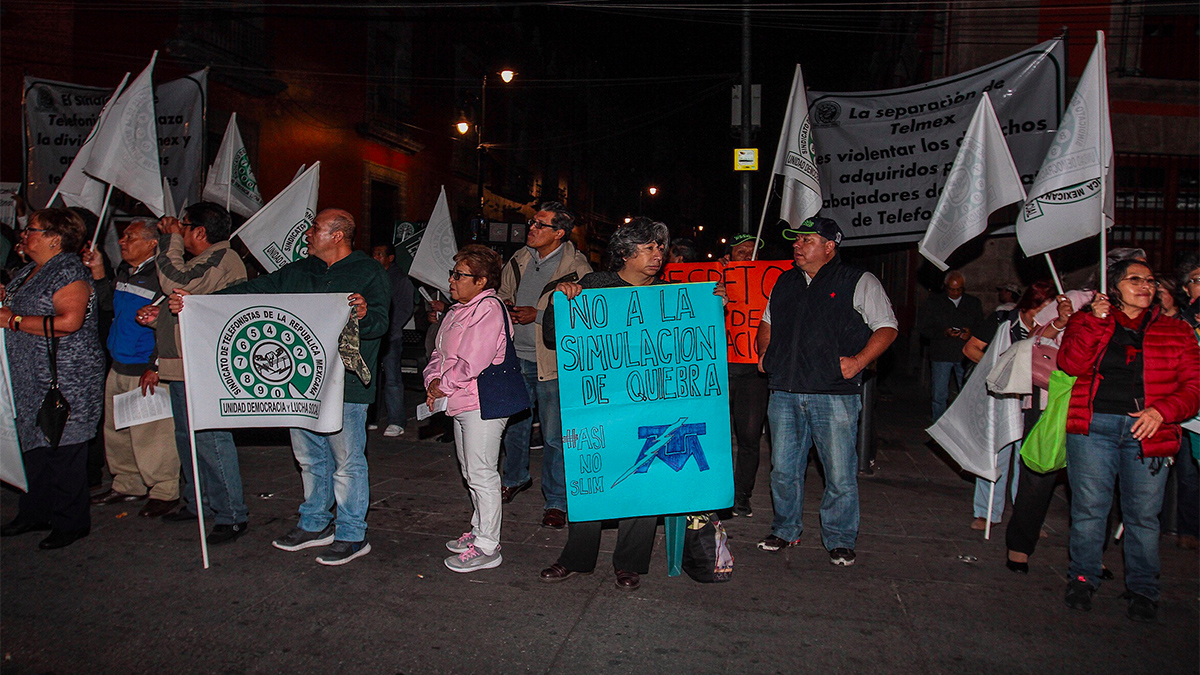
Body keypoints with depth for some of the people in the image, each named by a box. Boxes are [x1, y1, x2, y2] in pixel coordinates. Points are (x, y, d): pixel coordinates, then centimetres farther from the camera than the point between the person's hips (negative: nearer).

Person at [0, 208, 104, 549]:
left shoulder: (69, 271, -12)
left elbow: (69, 321, -24)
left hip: (67, 378, -9)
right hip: (31, 377, 9)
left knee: (63, 449, -3)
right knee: (33, 444, 15)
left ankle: (71, 523, 8)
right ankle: (35, 514, 27)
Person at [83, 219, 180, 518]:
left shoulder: (161, 276, -16)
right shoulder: (123, 271, 11)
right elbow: (108, 304, 26)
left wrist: (156, 367, -20)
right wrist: (98, 271, 13)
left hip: (147, 371, -9)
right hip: (118, 368, 9)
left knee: (150, 433, -4)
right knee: (116, 430, 18)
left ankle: (164, 491, 10)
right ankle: (127, 485, 34)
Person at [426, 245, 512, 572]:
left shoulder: (489, 309, -15)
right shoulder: (458, 310, 15)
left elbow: (471, 363, -22)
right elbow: (439, 354, 19)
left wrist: (444, 387, -10)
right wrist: (433, 381, -1)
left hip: (483, 406, -10)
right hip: (460, 404, 10)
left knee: (482, 475, -4)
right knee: (470, 472, 19)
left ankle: (487, 547, 4)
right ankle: (480, 530, 33)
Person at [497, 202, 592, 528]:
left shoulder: (577, 267, -10)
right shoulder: (520, 260, 10)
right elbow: (503, 291, 25)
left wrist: (537, 315, -18)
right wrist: (505, 305, 2)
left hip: (552, 363, -6)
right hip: (516, 357, 6)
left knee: (554, 435, -2)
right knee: (513, 425, 19)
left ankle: (556, 502, 14)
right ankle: (515, 478, 44)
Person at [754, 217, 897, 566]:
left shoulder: (859, 282, 1)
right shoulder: (784, 282, 16)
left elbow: (887, 327, 0)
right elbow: (767, 323, 29)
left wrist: (858, 361, -12)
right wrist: (765, 353, 13)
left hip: (834, 395, -4)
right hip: (784, 393, 5)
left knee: (840, 473, 0)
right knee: (783, 469, 10)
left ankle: (840, 540, 18)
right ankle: (786, 530, 28)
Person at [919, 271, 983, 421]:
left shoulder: (974, 303, 14)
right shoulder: (934, 302, 8)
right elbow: (925, 329, 3)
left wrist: (971, 334, -7)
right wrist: (944, 333, -14)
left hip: (966, 356, 1)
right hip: (941, 355, -1)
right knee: (939, 396, 0)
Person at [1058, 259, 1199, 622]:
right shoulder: (1087, 320, 11)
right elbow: (1071, 364, -5)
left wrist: (1161, 410, -11)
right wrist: (1097, 321, -8)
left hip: (1147, 431, 1)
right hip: (1093, 426, -1)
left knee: (1144, 514, 4)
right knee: (1089, 507, 2)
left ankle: (1142, 589, 20)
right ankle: (1083, 578, 18)